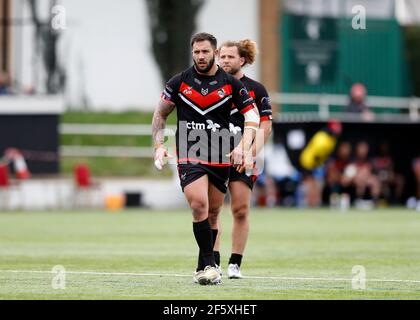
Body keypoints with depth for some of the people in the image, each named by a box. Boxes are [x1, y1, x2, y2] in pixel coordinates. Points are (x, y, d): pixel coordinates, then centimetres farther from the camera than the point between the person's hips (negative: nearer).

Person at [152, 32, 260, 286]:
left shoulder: (231, 84, 3)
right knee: (199, 205, -21)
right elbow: (160, 115, 14)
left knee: (213, 213, 6)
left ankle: (204, 267, 19)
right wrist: (159, 145, 2)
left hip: (221, 158, 2)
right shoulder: (179, 82, 4)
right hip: (189, 157, -2)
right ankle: (209, 265, -19)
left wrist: (243, 147, -10)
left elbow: (253, 115, 4)